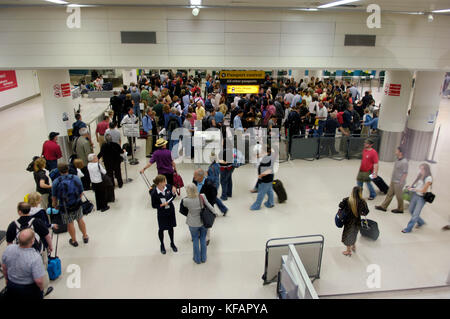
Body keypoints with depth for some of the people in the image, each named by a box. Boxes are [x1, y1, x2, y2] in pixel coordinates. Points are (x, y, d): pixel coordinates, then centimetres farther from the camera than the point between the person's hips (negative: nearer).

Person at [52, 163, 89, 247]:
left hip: (65, 207, -2)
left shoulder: (56, 182, -14)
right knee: (80, 220, 22)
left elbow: (54, 197, -5)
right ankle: (85, 237, 35)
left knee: (70, 223, 15)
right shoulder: (76, 178, -9)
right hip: (77, 204, 2)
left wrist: (55, 205, 15)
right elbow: (81, 193, -1)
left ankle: (74, 241, 32)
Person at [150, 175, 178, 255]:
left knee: (171, 227, 20)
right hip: (162, 213, -3)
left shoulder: (168, 187, -15)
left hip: (171, 210, 3)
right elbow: (154, 206, -13)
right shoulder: (154, 193, -24)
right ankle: (162, 245, 40)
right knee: (162, 229, 15)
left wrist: (174, 193, -20)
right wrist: (162, 205, -26)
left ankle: (172, 243, 43)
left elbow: (173, 197, 0)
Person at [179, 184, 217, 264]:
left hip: (193, 224, -2)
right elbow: (209, 205, -10)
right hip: (204, 222, 2)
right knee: (203, 239, 20)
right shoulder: (202, 196, -20)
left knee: (195, 240, 19)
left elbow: (182, 210, -3)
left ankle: (197, 259, 34)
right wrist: (214, 213, 6)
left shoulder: (185, 201, -24)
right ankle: (203, 258, 36)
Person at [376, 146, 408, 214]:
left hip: (398, 182, -9)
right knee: (389, 194, 14)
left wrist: (401, 183, -20)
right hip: (393, 181, 9)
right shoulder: (397, 160, 7)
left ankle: (400, 209, 22)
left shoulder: (404, 162, -21)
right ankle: (383, 206, 21)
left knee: (399, 196, 6)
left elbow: (405, 173, -20)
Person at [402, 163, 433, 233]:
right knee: (411, 210, 17)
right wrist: (411, 187, -3)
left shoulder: (428, 178, -18)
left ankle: (408, 228, 11)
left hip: (421, 198, -7)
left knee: (415, 214, 1)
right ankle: (421, 222, 40)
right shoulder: (420, 176, 3)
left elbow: (424, 190, -17)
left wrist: (413, 189, -16)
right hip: (415, 195, 7)